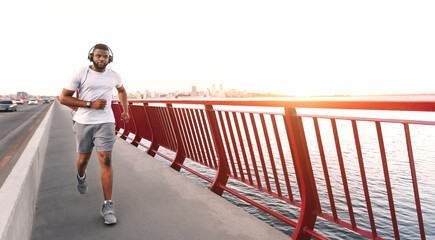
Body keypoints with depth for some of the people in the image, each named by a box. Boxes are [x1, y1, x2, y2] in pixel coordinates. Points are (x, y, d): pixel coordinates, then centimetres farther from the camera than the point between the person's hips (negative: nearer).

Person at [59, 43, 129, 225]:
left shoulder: (114, 76, 6)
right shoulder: (81, 74, -4)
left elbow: (121, 90, 28)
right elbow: (63, 98, -6)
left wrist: (126, 111, 20)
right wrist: (90, 104, -15)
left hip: (105, 123, 0)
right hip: (83, 122, 0)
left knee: (106, 161, -10)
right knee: (83, 159, 15)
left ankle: (107, 206, -6)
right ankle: (81, 177, 54)